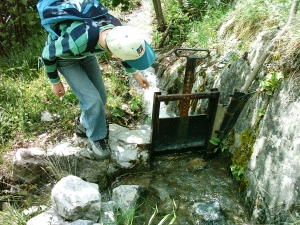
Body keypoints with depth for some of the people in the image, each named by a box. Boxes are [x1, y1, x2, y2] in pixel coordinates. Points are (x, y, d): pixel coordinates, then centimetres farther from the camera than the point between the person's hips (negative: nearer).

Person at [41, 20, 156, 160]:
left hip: (86, 51, 5)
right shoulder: (78, 42, -45)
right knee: (93, 99, -14)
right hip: (62, 54, -5)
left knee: (100, 96, 5)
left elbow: (122, 50, -3)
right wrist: (55, 82, -11)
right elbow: (47, 54, -24)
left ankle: (84, 125, 33)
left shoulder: (117, 31, -29)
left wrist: (135, 73, 3)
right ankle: (96, 138, 11)